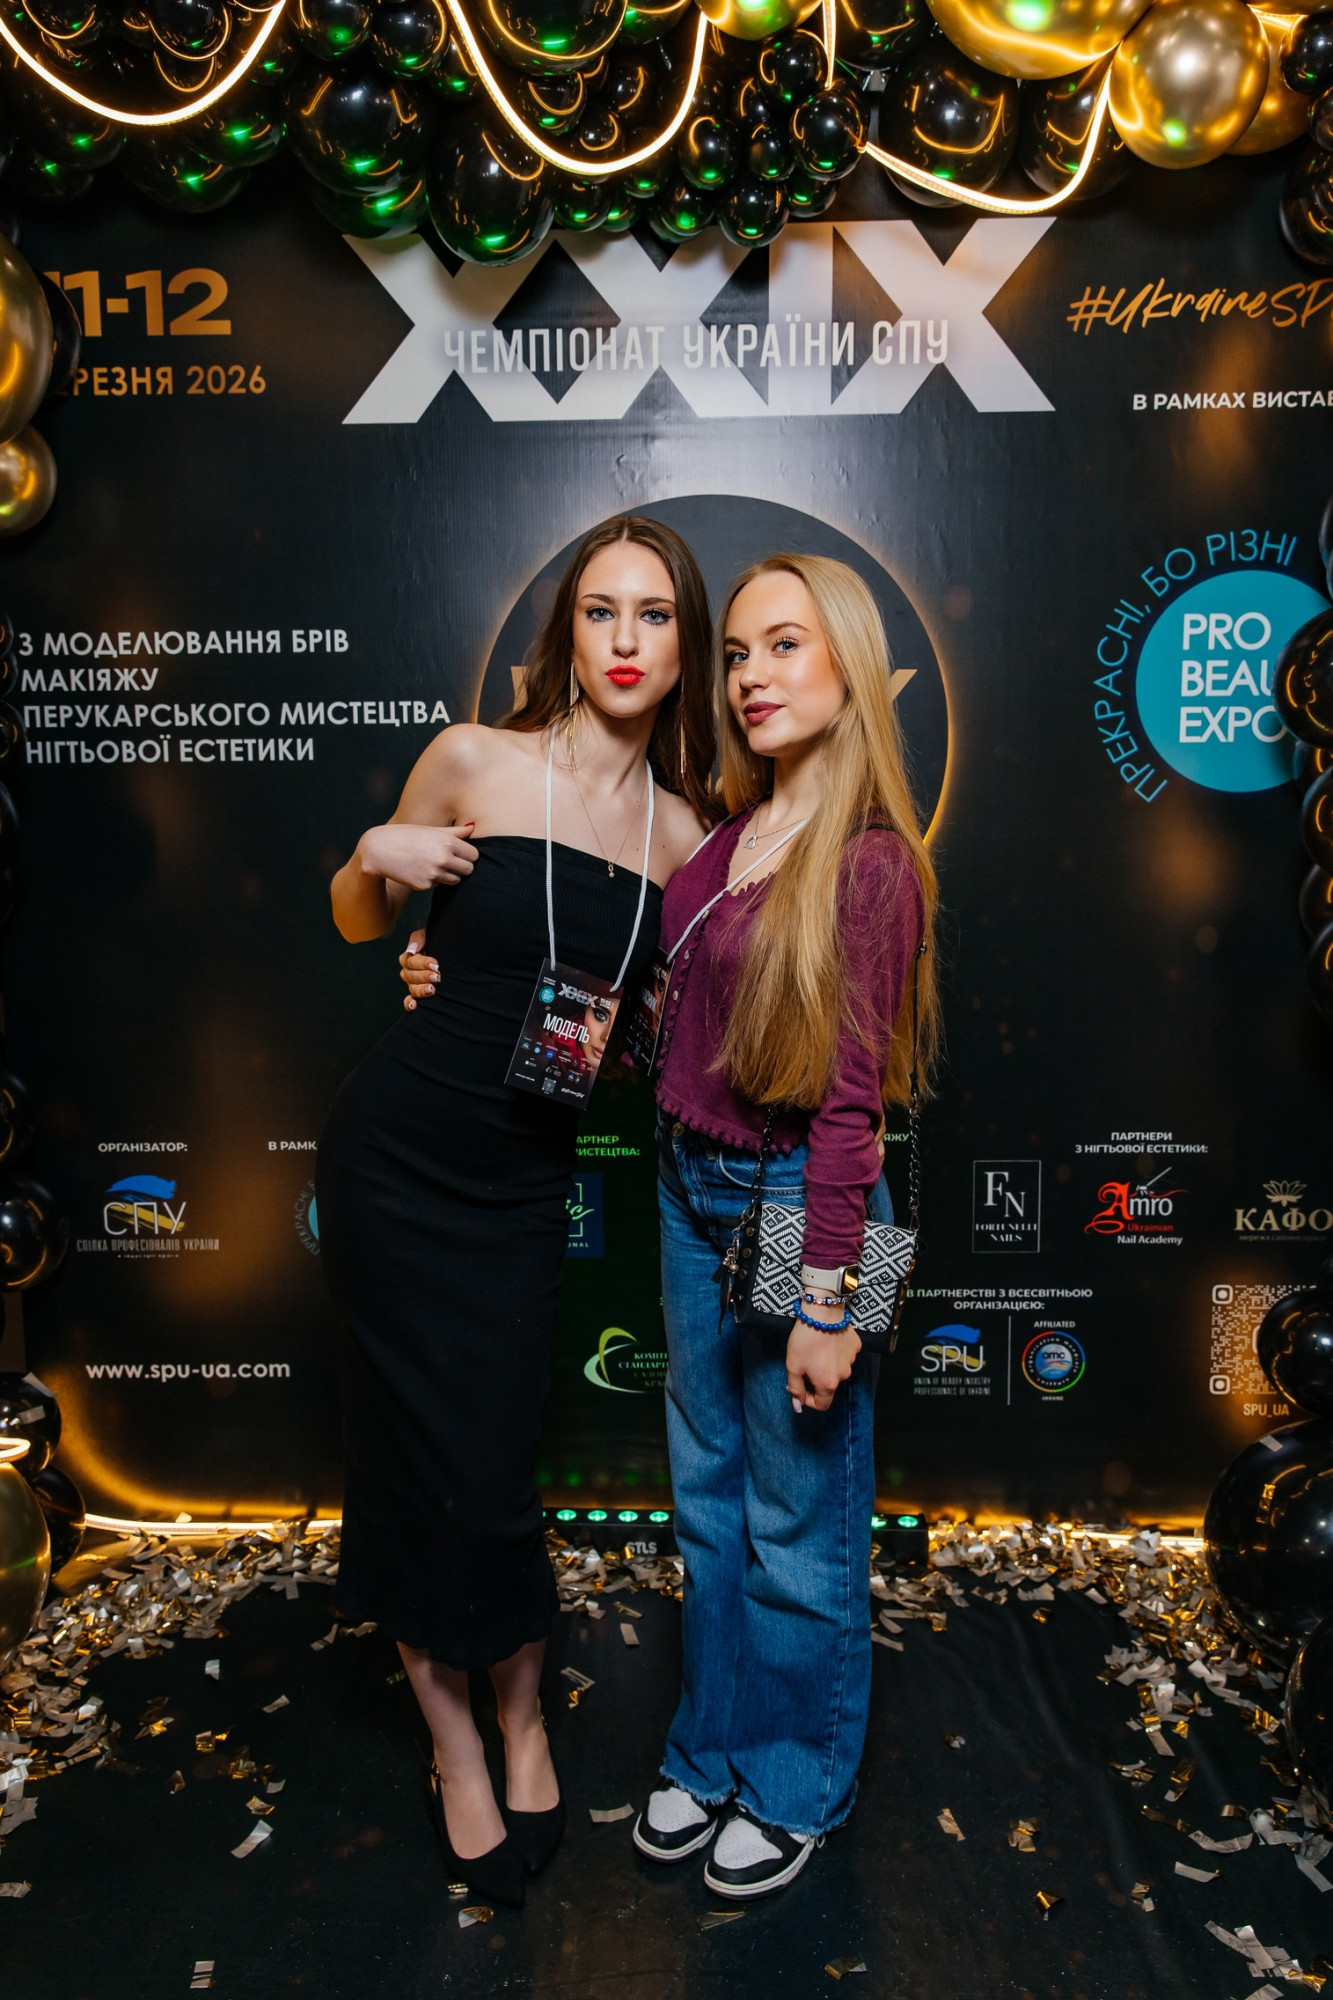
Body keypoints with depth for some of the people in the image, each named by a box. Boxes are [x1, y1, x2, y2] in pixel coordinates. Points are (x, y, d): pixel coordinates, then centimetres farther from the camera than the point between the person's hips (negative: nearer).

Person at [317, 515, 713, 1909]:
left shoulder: (681, 834, 1)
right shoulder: (475, 760, -7)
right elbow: (359, 923, 6)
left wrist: (610, 1038, -4)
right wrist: (375, 858, -14)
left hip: (525, 1175, 2)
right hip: (399, 1151, -2)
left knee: (497, 1458, 6)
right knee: (419, 1453, 6)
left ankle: (521, 1725, 32)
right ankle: (453, 1743, 29)